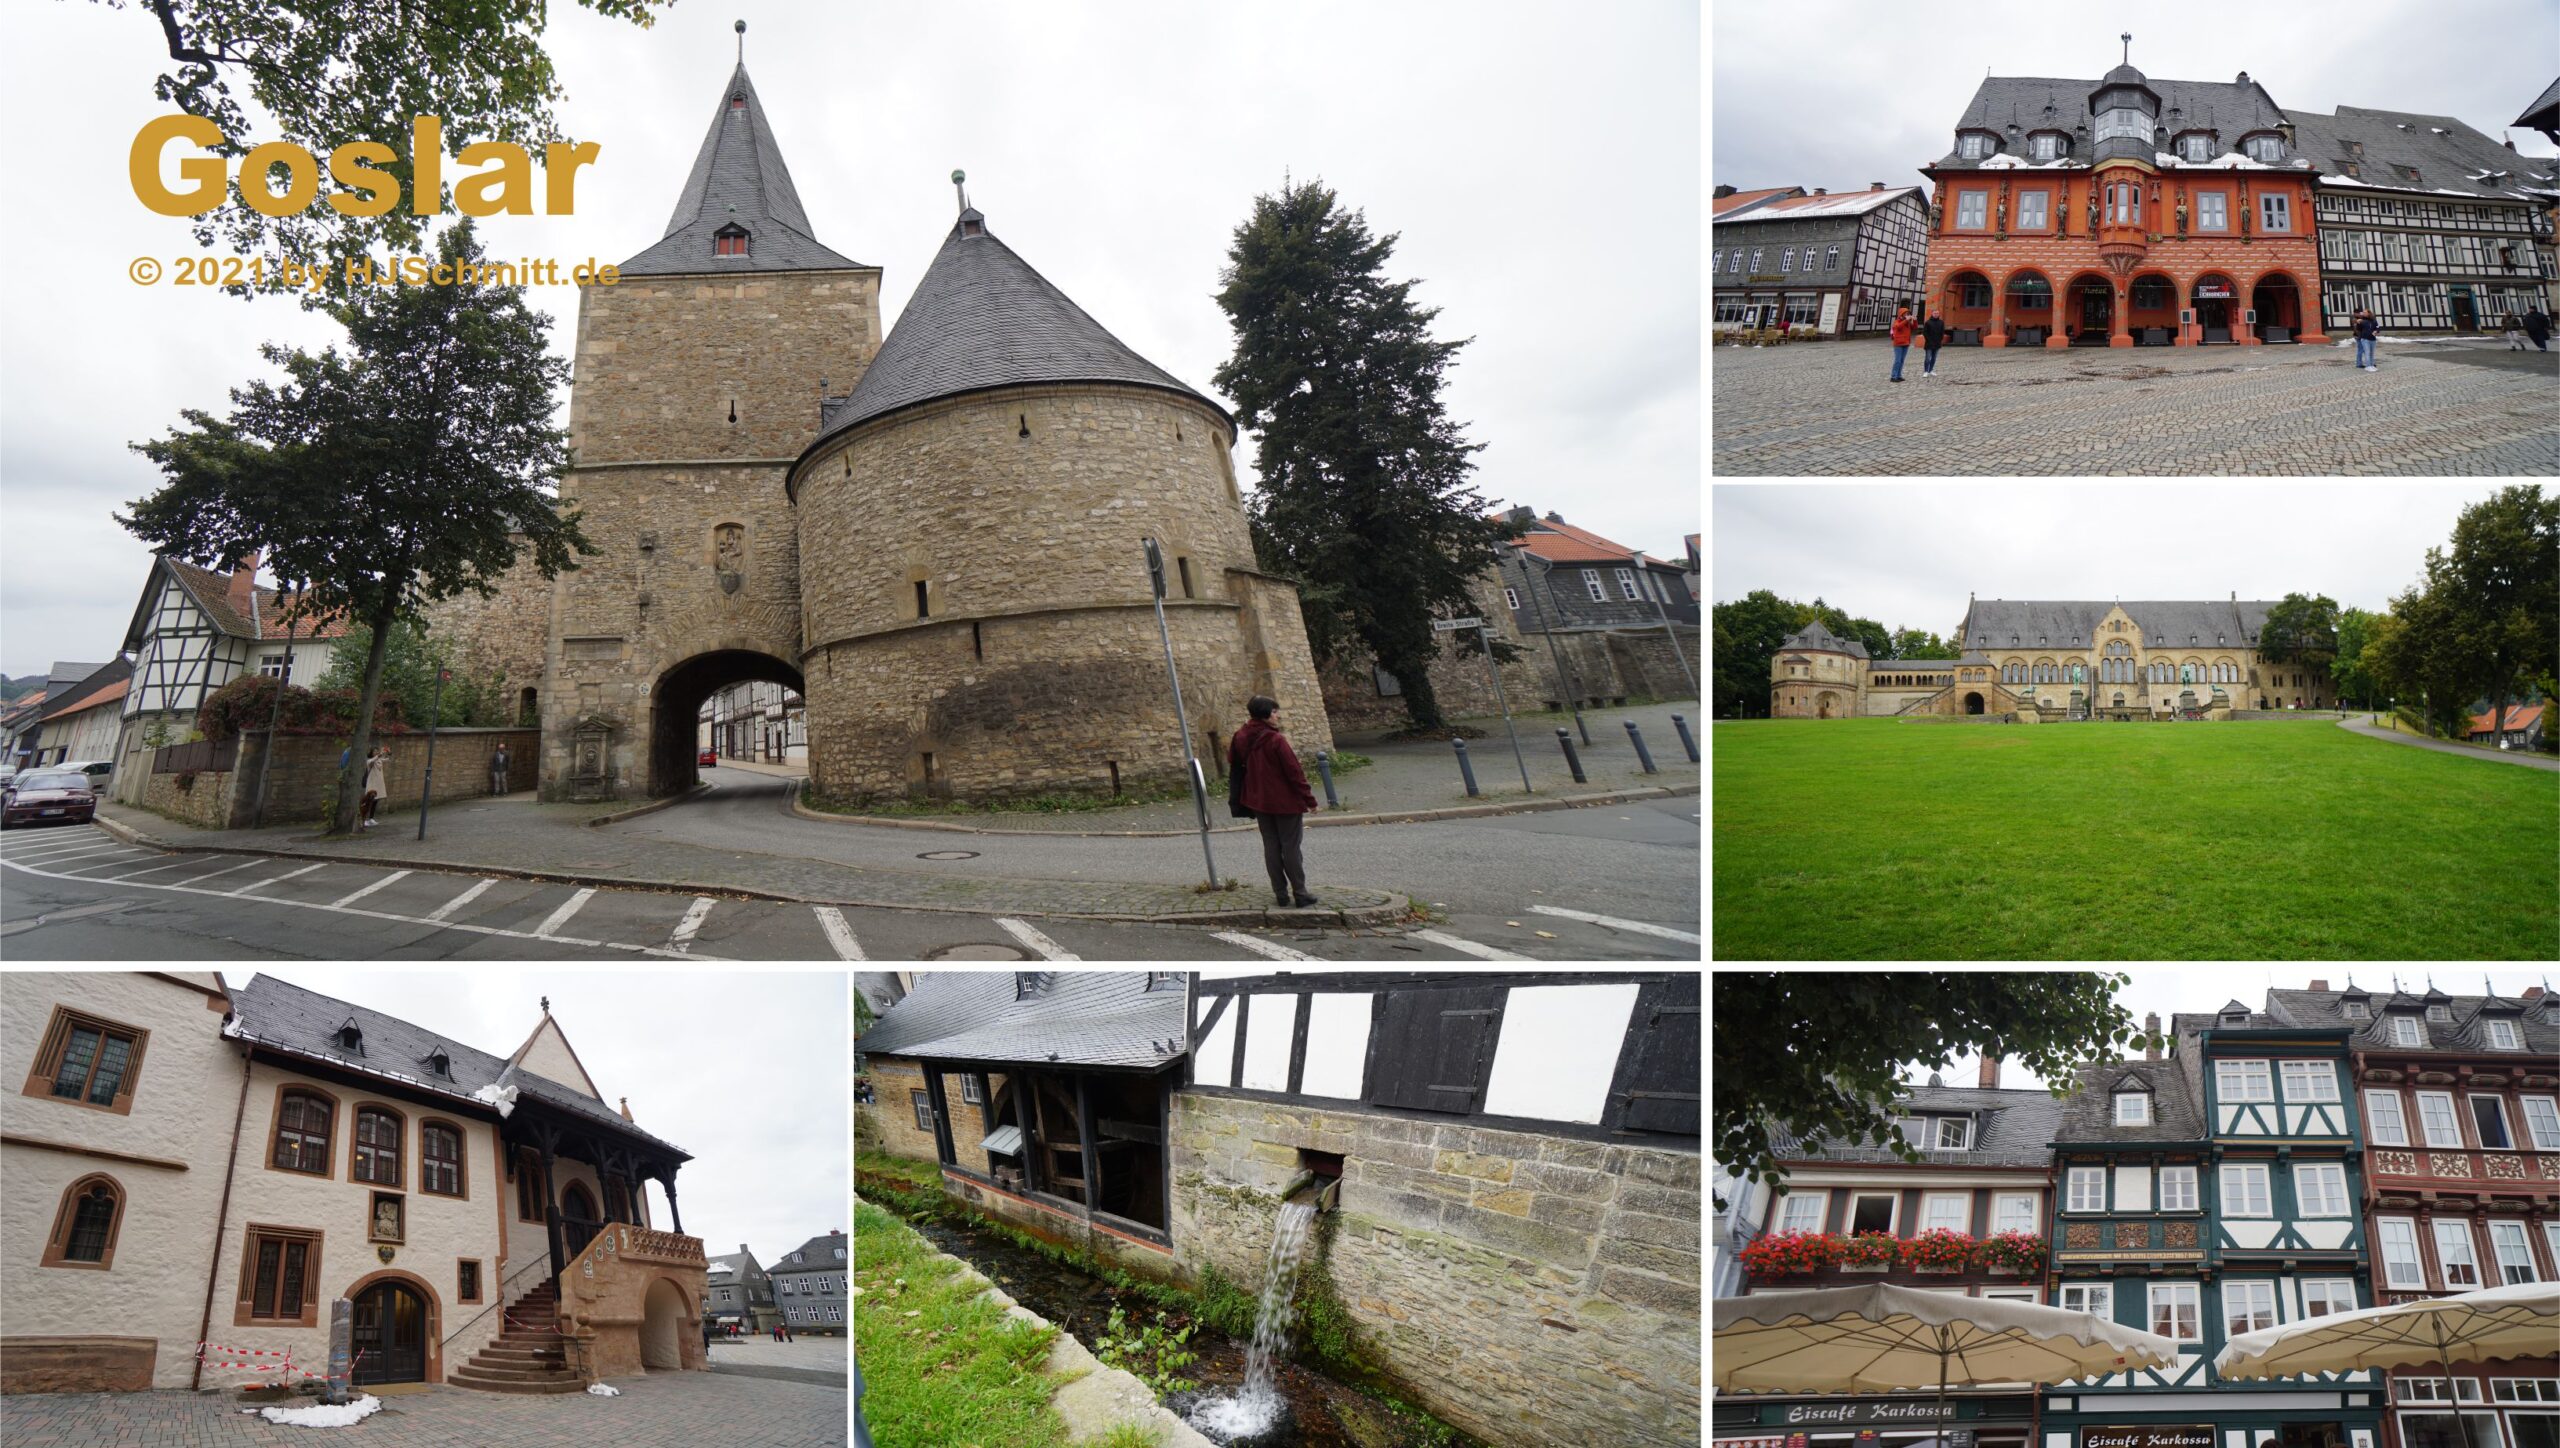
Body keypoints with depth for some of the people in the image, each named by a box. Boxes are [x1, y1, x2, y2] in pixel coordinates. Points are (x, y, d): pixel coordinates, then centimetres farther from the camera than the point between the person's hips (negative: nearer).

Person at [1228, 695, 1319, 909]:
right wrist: (1309, 798, -8)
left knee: (1271, 847, 12)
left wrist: (1237, 801, 20)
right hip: (1286, 802, -6)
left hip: (1260, 802, 6)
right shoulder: (1276, 740, -20)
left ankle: (1281, 894, 14)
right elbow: (1294, 772, -17)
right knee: (1291, 847, 1)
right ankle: (1300, 894, 5)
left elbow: (1236, 769, 9)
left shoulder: (1241, 739, 0)